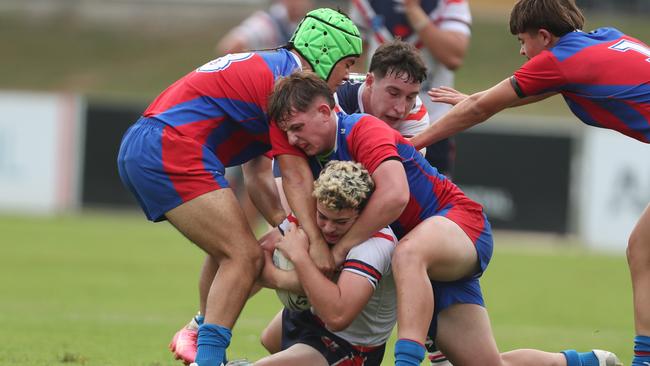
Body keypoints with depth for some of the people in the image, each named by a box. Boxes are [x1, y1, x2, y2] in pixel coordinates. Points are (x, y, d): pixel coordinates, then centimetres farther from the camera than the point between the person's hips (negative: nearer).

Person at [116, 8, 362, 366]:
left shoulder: (265, 66, 24)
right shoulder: (291, 77, -7)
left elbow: (256, 170, 20)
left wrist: (285, 224, 8)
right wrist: (316, 241, -11)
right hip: (171, 150, -11)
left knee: (229, 251, 26)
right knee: (244, 256, -11)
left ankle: (200, 334, 36)